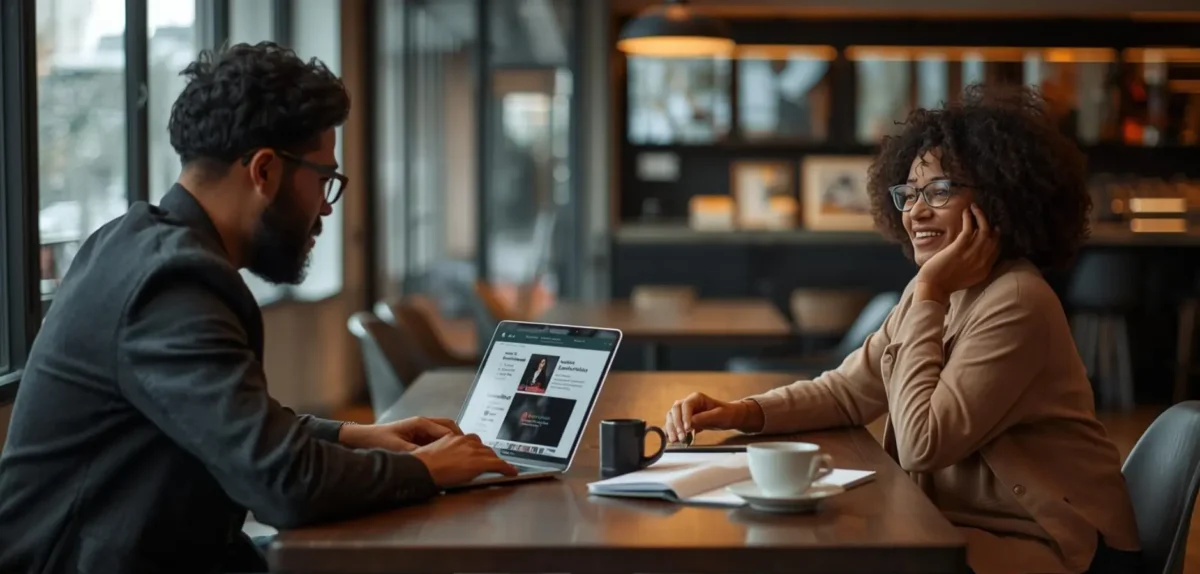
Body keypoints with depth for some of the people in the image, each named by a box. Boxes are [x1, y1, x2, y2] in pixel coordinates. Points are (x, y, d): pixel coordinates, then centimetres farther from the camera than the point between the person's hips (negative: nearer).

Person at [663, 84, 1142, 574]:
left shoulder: (1014, 303, -21)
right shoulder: (938, 290, 7)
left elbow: (921, 444, -23)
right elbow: (848, 390, 9)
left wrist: (928, 298, -20)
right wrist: (742, 413, -7)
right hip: (971, 526, 8)